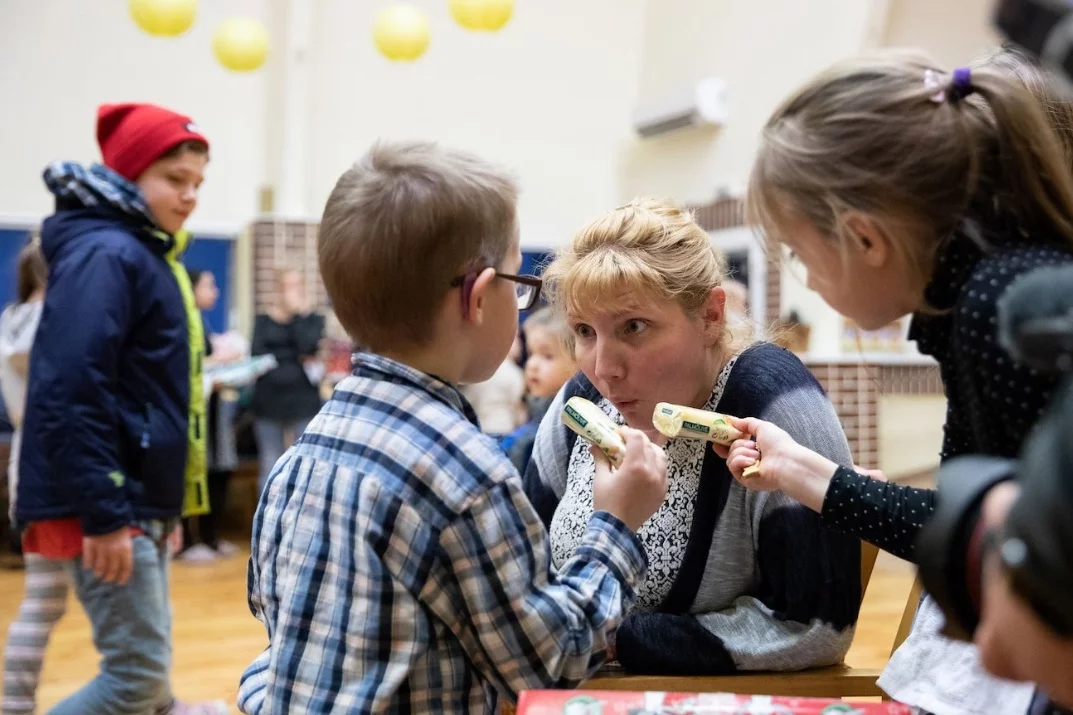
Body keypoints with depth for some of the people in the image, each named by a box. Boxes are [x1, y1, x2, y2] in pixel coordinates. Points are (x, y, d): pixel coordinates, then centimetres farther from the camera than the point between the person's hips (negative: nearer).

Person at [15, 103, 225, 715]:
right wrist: (104, 514, -25)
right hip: (108, 504, -10)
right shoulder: (105, 254, -14)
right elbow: (71, 393, -23)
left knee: (145, 663, 14)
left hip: (140, 500, 10)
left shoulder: (150, 254, 16)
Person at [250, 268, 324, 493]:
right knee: (270, 466, 5)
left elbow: (308, 345, -11)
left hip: (303, 401, -1)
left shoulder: (313, 319, 8)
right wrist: (295, 357, -8)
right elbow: (257, 353, -4)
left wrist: (297, 313, -5)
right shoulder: (263, 321, 10)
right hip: (269, 400, 1)